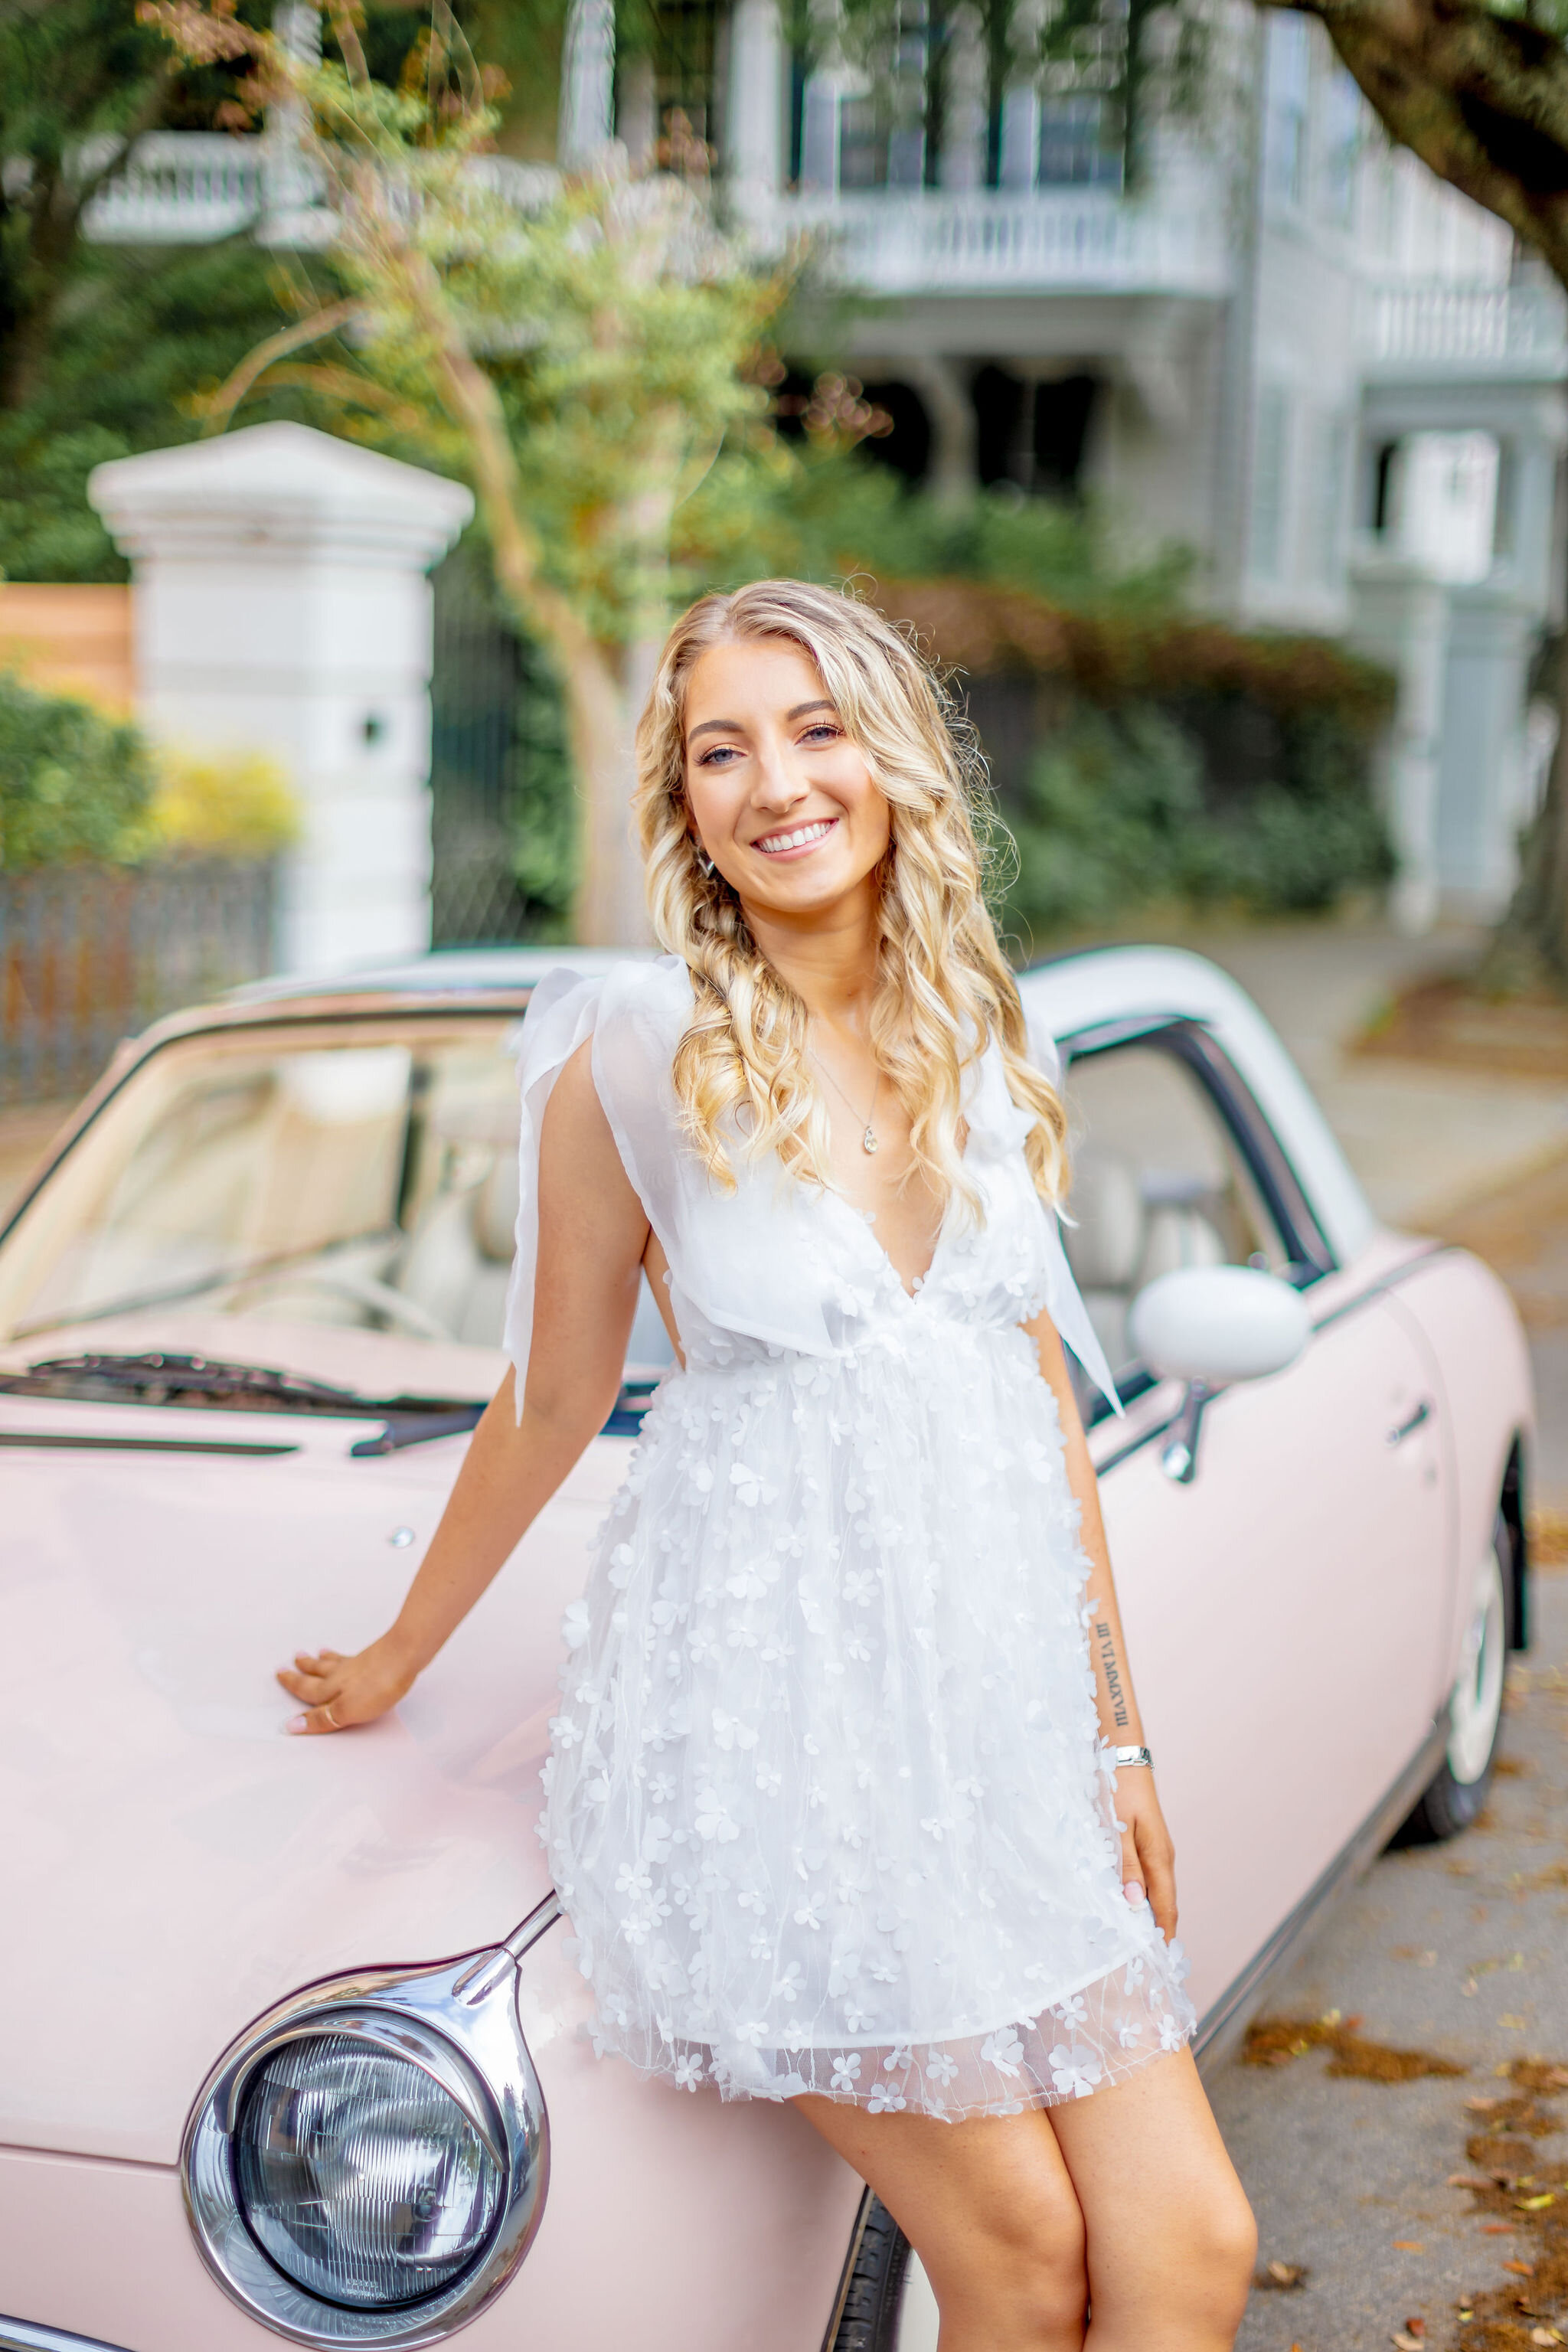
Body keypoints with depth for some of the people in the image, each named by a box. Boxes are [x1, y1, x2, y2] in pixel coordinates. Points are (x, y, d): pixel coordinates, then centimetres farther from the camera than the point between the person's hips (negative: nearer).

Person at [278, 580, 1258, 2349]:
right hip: (768, 1698, -5)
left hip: (999, 1689, 5)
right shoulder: (636, 1055, -6)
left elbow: (1044, 1409, 12)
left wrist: (1115, 1736, 11)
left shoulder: (983, 1053, 7)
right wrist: (396, 1660, 13)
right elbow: (553, 1403, 5)